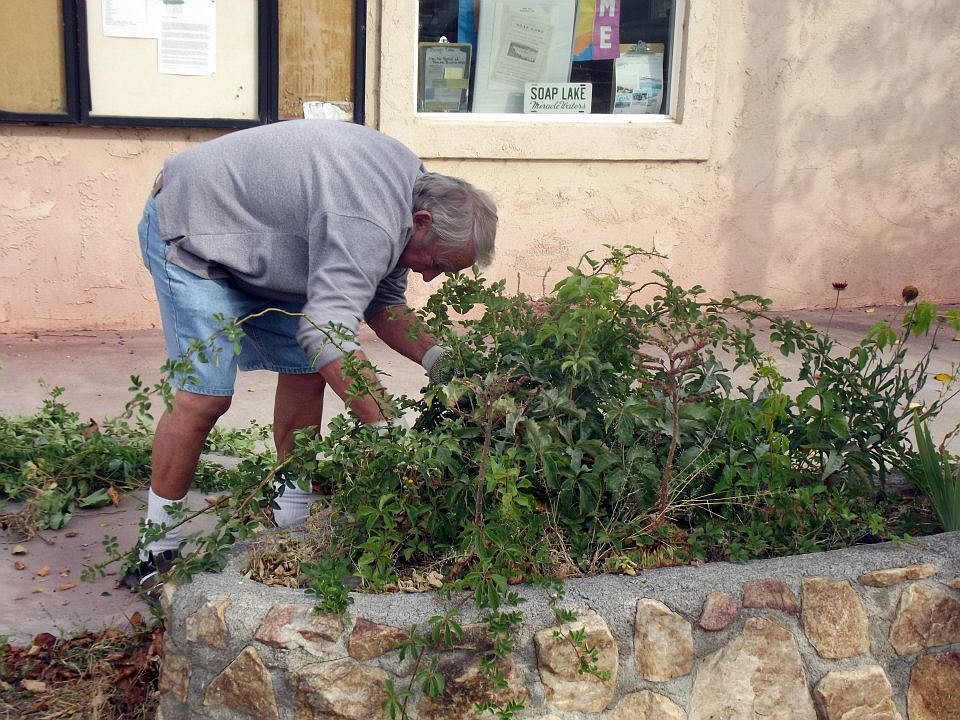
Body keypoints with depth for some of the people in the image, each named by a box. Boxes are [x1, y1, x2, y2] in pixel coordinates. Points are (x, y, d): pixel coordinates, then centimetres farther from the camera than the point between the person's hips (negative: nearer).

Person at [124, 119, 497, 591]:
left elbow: (383, 302, 3)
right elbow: (329, 335, -42)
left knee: (304, 369, 5)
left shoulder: (411, 187, -2)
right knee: (204, 395, -16)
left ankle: (292, 518, 16)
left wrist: (438, 361, -12)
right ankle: (159, 548, -2)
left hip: (256, 242, 10)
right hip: (190, 232, -10)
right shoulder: (366, 225, -34)